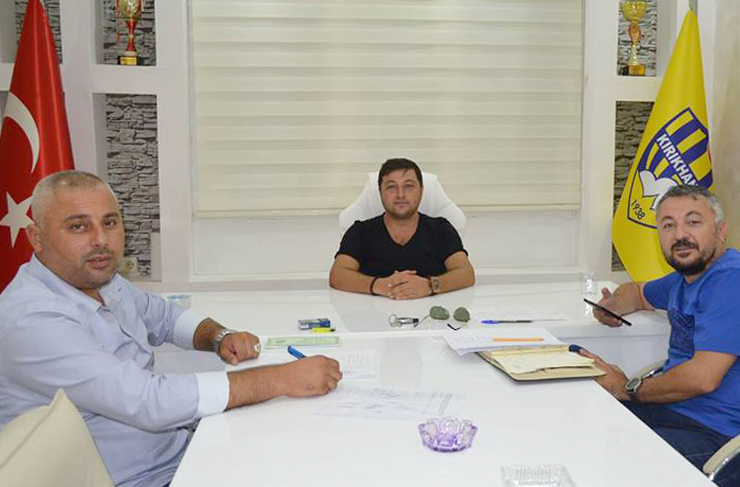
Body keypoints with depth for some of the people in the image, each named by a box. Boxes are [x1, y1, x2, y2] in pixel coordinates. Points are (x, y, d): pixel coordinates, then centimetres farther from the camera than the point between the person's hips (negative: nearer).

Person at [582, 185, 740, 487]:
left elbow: (702, 378, -24)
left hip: (714, 435, -9)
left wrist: (628, 389, -7)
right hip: (671, 408, 9)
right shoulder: (686, 277, 15)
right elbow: (639, 292, 37)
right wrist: (612, 307, 11)